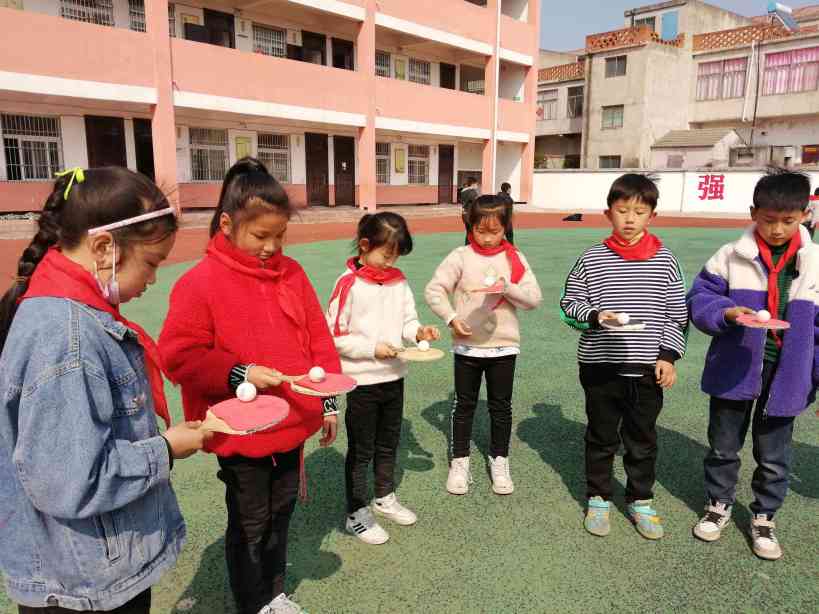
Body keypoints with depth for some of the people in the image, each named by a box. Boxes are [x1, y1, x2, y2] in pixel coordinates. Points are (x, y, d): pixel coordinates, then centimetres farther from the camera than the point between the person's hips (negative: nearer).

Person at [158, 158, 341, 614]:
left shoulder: (292, 274, 1)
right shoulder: (200, 283, -15)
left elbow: (318, 340, 6)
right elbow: (179, 357, -15)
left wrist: (327, 401, 6)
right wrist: (238, 375, -26)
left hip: (294, 426, 5)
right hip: (240, 434, -5)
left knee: (281, 514, 21)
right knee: (249, 525, 13)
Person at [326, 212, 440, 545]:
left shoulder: (398, 280, 3)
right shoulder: (348, 283, -15)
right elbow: (335, 334, -14)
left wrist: (418, 331, -11)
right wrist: (372, 348, -21)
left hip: (394, 377, 6)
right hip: (362, 380, -6)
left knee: (388, 445, 21)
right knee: (360, 450, 9)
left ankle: (385, 498, 42)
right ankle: (356, 514, 25)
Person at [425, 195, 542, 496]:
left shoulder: (514, 258, 0)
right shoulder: (460, 257, -5)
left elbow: (534, 298, -4)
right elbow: (433, 290, -6)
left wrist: (507, 287, -20)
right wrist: (451, 318, -17)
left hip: (503, 345, 1)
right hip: (467, 345, -1)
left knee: (501, 407, 12)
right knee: (464, 405, 11)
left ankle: (499, 461, 29)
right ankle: (460, 461, 26)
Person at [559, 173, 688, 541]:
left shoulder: (665, 261, -1)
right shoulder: (592, 259, -5)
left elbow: (677, 315, 4)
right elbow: (569, 305, 0)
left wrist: (668, 356, -4)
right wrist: (595, 315, -18)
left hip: (647, 369, 1)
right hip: (601, 368, -1)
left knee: (642, 440, 15)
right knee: (601, 437, 14)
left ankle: (640, 501, 35)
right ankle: (598, 500, 31)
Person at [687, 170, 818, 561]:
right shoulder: (731, 256, -7)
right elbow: (699, 298, -4)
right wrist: (727, 313, -24)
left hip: (785, 377, 1)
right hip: (733, 372, -1)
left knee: (773, 456, 15)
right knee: (723, 447, 16)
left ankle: (764, 517, 36)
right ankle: (718, 505, 38)